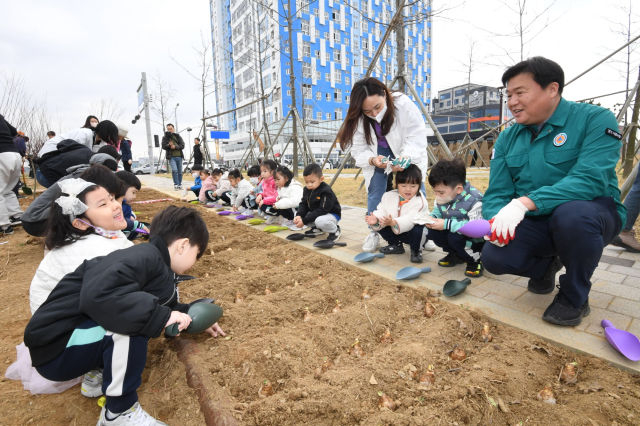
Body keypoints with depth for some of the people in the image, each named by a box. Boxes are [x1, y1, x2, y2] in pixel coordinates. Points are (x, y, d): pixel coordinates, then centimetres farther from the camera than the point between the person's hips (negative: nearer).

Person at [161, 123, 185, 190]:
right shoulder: (165, 137, 8)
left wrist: (175, 147, -16)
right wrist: (168, 145, -18)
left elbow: (182, 146, 0)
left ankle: (180, 184, 18)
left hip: (179, 156, 2)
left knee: (180, 171, 6)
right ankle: (175, 184, -10)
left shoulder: (178, 136, 10)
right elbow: (163, 146, 1)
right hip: (171, 157, -2)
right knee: (174, 170, -20)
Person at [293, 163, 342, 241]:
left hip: (331, 213, -8)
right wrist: (299, 215, -22)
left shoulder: (326, 191, -26)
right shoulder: (307, 190, -2)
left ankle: (334, 230, -6)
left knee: (320, 221, -40)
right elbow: (303, 204, 1)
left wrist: (304, 221, -31)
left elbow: (322, 210, -30)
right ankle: (317, 228, 15)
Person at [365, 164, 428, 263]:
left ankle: (416, 251, -3)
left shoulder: (420, 202, -23)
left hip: (412, 231, -5)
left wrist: (393, 222, -53)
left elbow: (410, 220, -36)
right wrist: (376, 219, -33)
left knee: (418, 229, -37)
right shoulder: (389, 196, -5)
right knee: (378, 225, -12)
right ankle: (396, 245, 10)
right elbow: (382, 212, -9)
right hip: (395, 230, 5)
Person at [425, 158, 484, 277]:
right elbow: (437, 211, 11)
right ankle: (456, 254, 10)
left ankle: (475, 260, -3)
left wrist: (447, 224, -36)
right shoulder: (442, 198, -6)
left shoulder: (474, 200, -28)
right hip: (451, 231, 7)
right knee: (432, 231, -15)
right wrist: (432, 218, -15)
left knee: (455, 236, -34)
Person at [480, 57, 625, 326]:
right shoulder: (508, 138, 4)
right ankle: (545, 267, 17)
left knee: (572, 213, -37)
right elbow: (496, 193, -2)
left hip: (587, 217, -3)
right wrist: (497, 218, -25)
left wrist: (525, 202, -39)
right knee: (494, 258, -22)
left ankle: (575, 297, -8)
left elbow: (591, 179, -27)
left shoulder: (595, 120, -11)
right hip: (533, 224, 4)